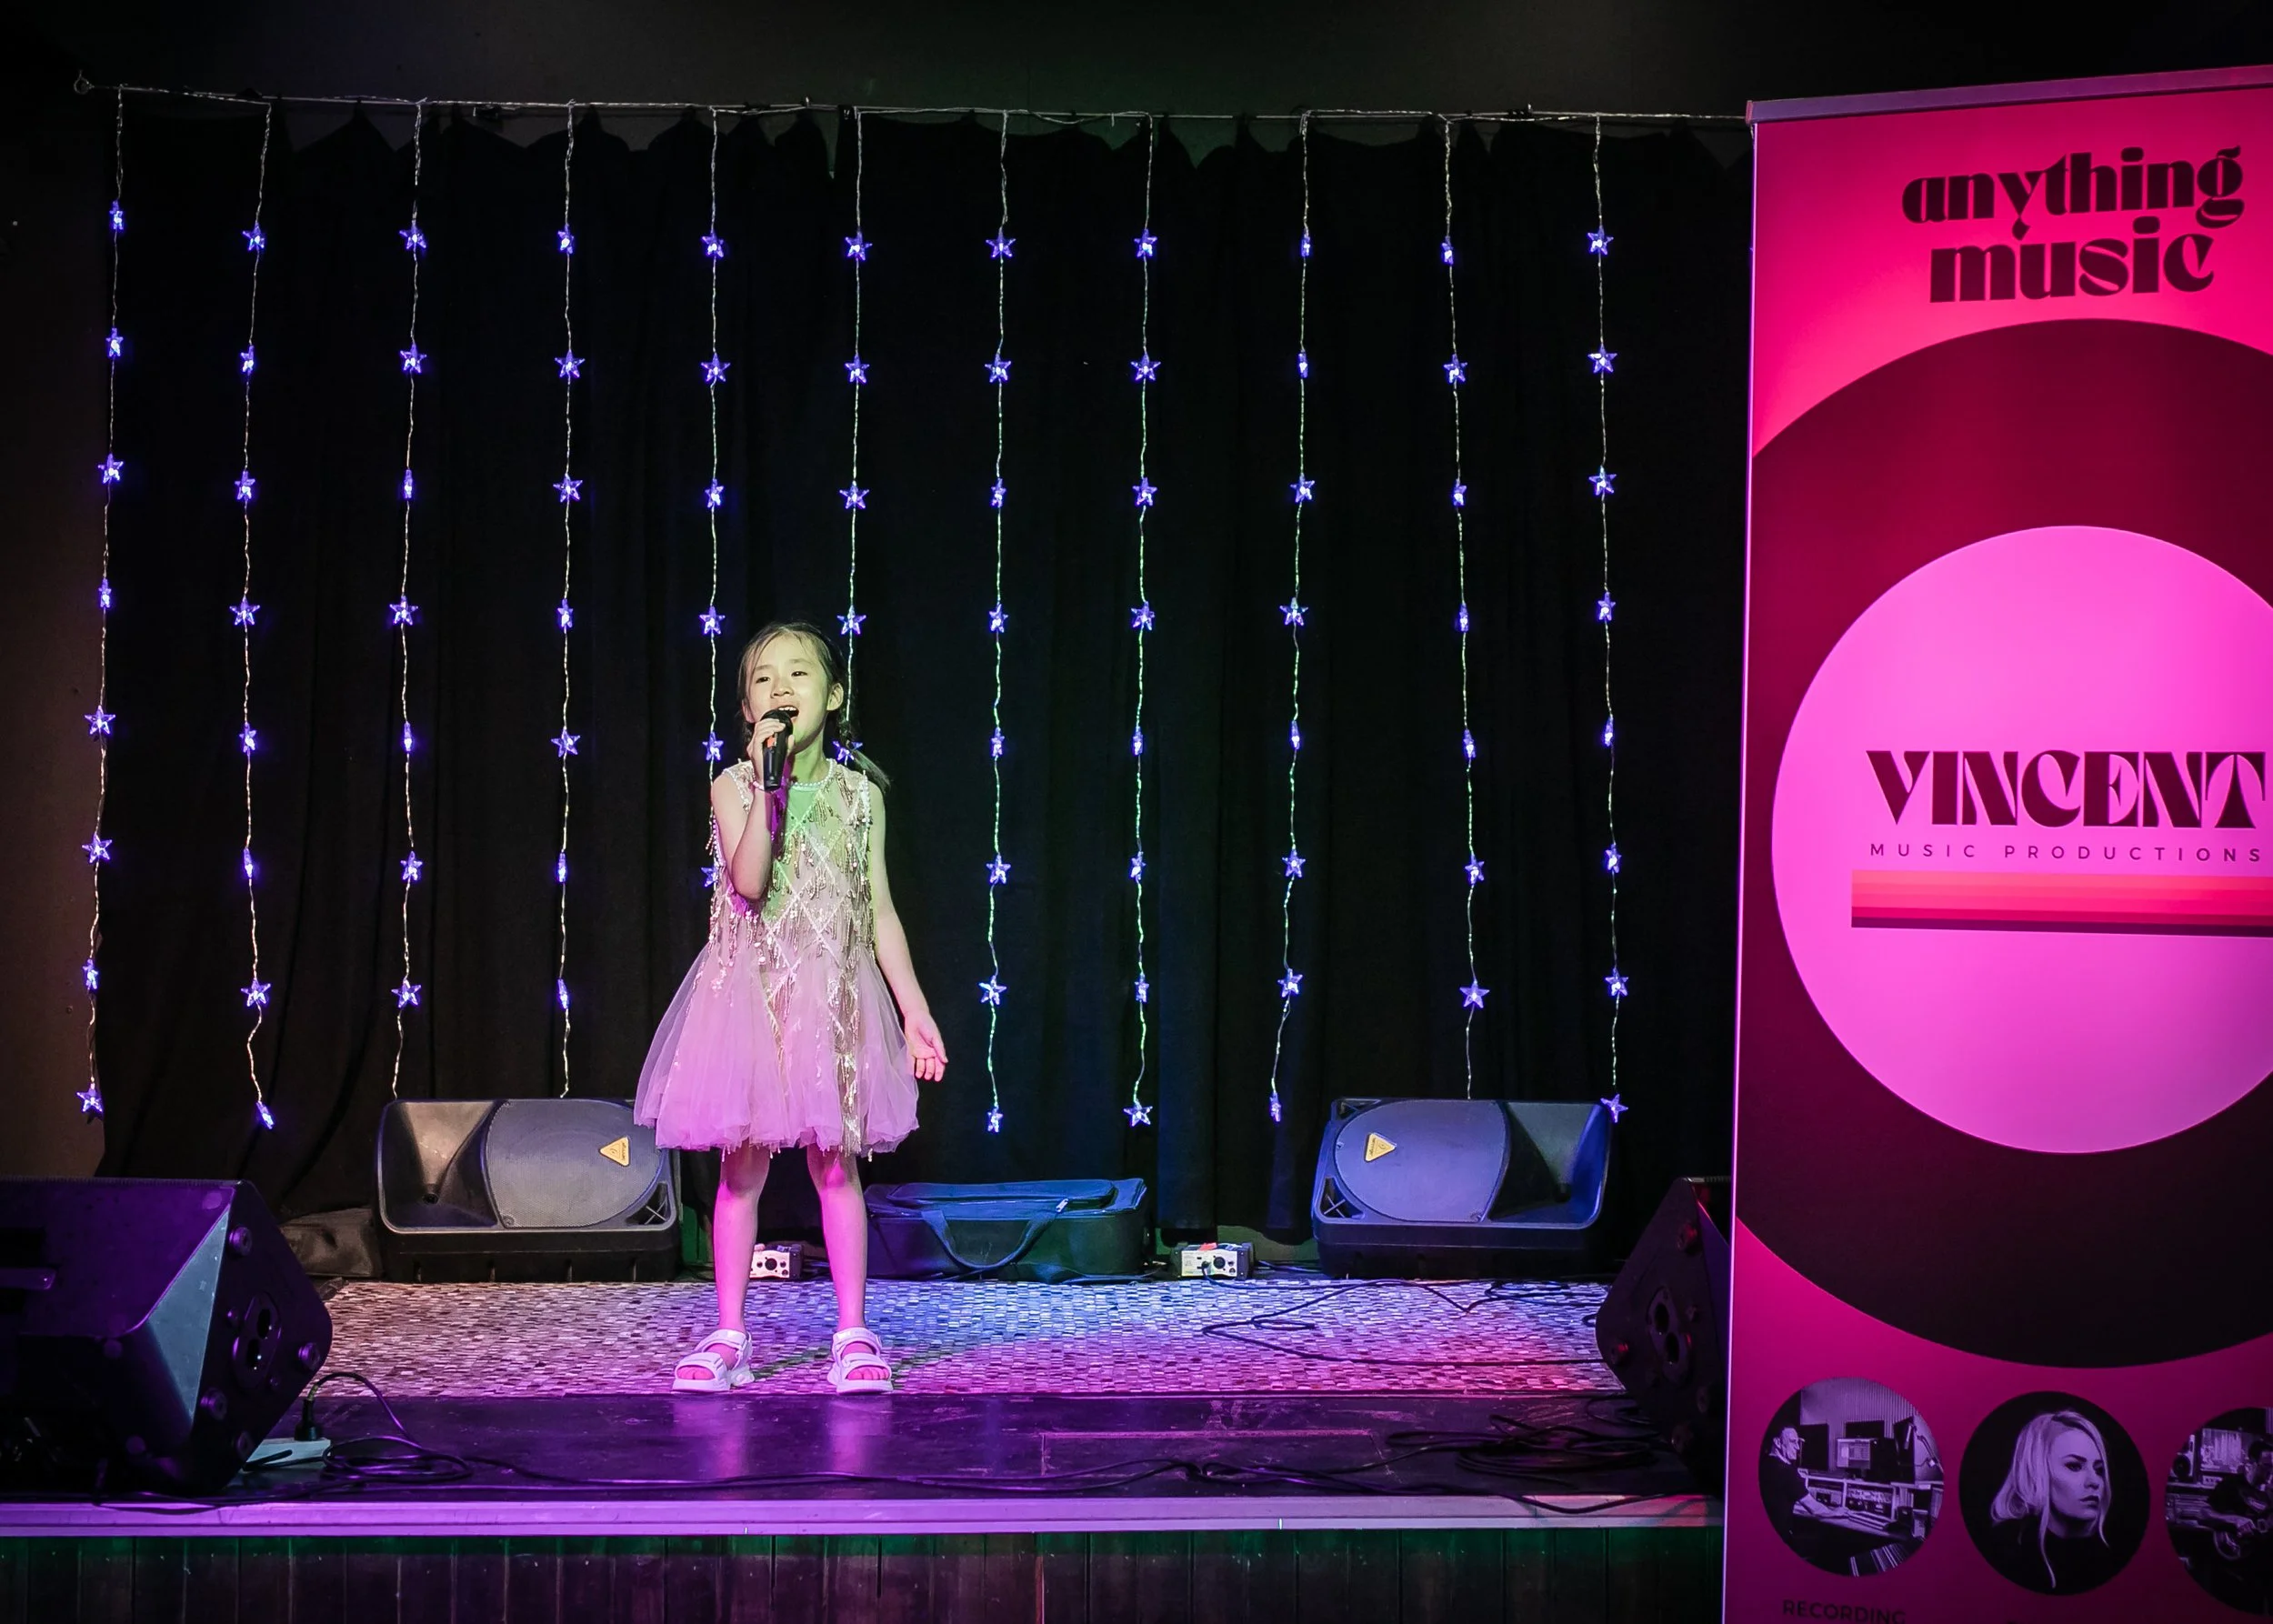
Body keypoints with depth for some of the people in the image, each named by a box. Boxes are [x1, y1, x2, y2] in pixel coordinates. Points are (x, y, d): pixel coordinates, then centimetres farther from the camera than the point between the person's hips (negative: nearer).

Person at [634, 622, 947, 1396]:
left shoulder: (859, 794, 5)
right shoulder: (734, 787, -1)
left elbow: (879, 910, 8)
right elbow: (748, 882, -17)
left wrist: (915, 1009, 5)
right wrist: (769, 781, -20)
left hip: (834, 998, 1)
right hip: (750, 993, -1)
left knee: (836, 1165, 3)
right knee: (741, 1166, 3)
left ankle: (854, 1334, 10)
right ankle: (728, 1337, 12)